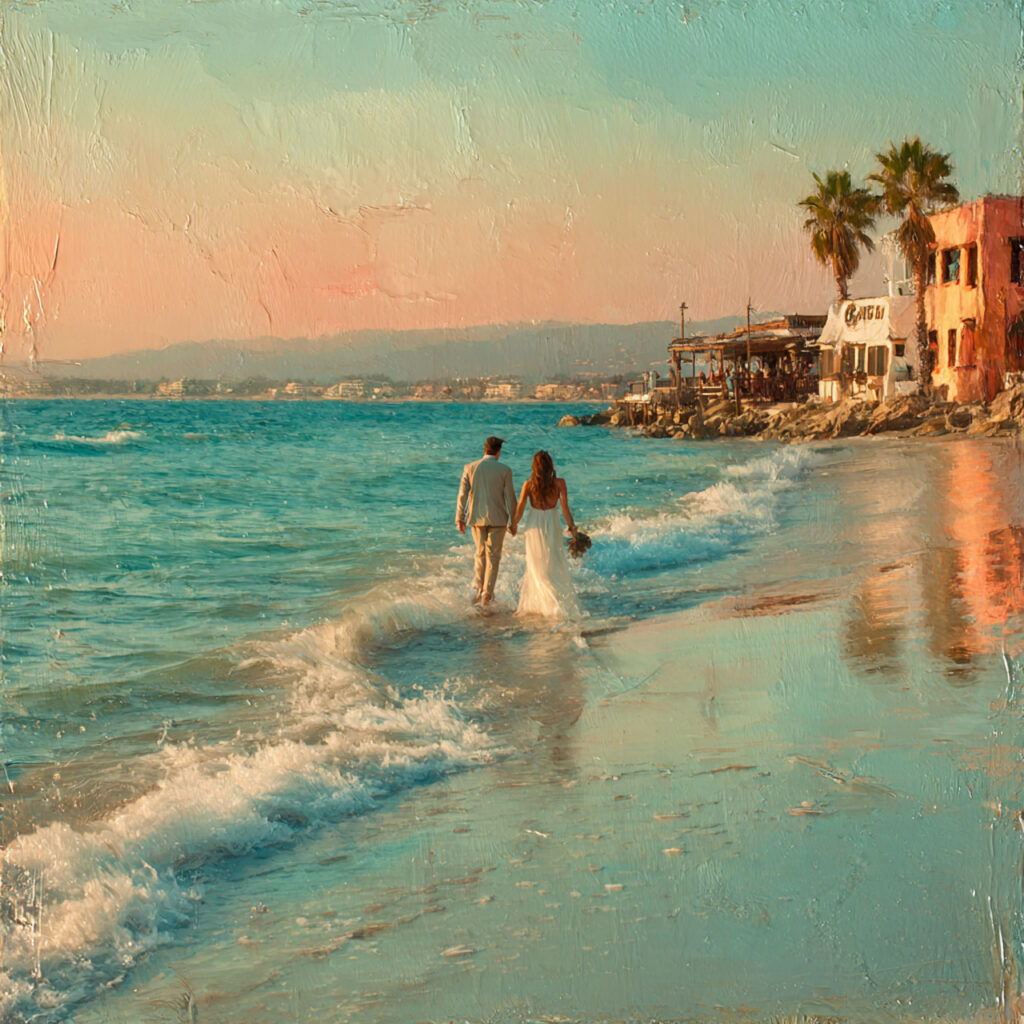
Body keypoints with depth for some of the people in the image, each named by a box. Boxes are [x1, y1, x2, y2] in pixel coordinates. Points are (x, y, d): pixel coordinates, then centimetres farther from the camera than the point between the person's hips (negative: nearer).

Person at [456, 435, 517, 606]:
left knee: (480, 553, 20)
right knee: (493, 556, 8)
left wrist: (460, 518, 6)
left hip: (477, 518, 2)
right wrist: (513, 522, 4)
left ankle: (477, 588, 9)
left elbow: (462, 494, -2)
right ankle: (487, 595, 7)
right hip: (497, 519, -2)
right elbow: (510, 497, -5)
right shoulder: (505, 471, -8)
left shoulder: (470, 468, -3)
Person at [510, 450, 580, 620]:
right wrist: (571, 526, 2)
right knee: (556, 567, 12)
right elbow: (565, 508, -10)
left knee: (537, 569, 11)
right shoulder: (559, 483, -8)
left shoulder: (529, 485, -8)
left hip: (534, 527, 0)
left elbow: (520, 508, -8)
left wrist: (514, 523, 9)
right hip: (552, 526, 0)